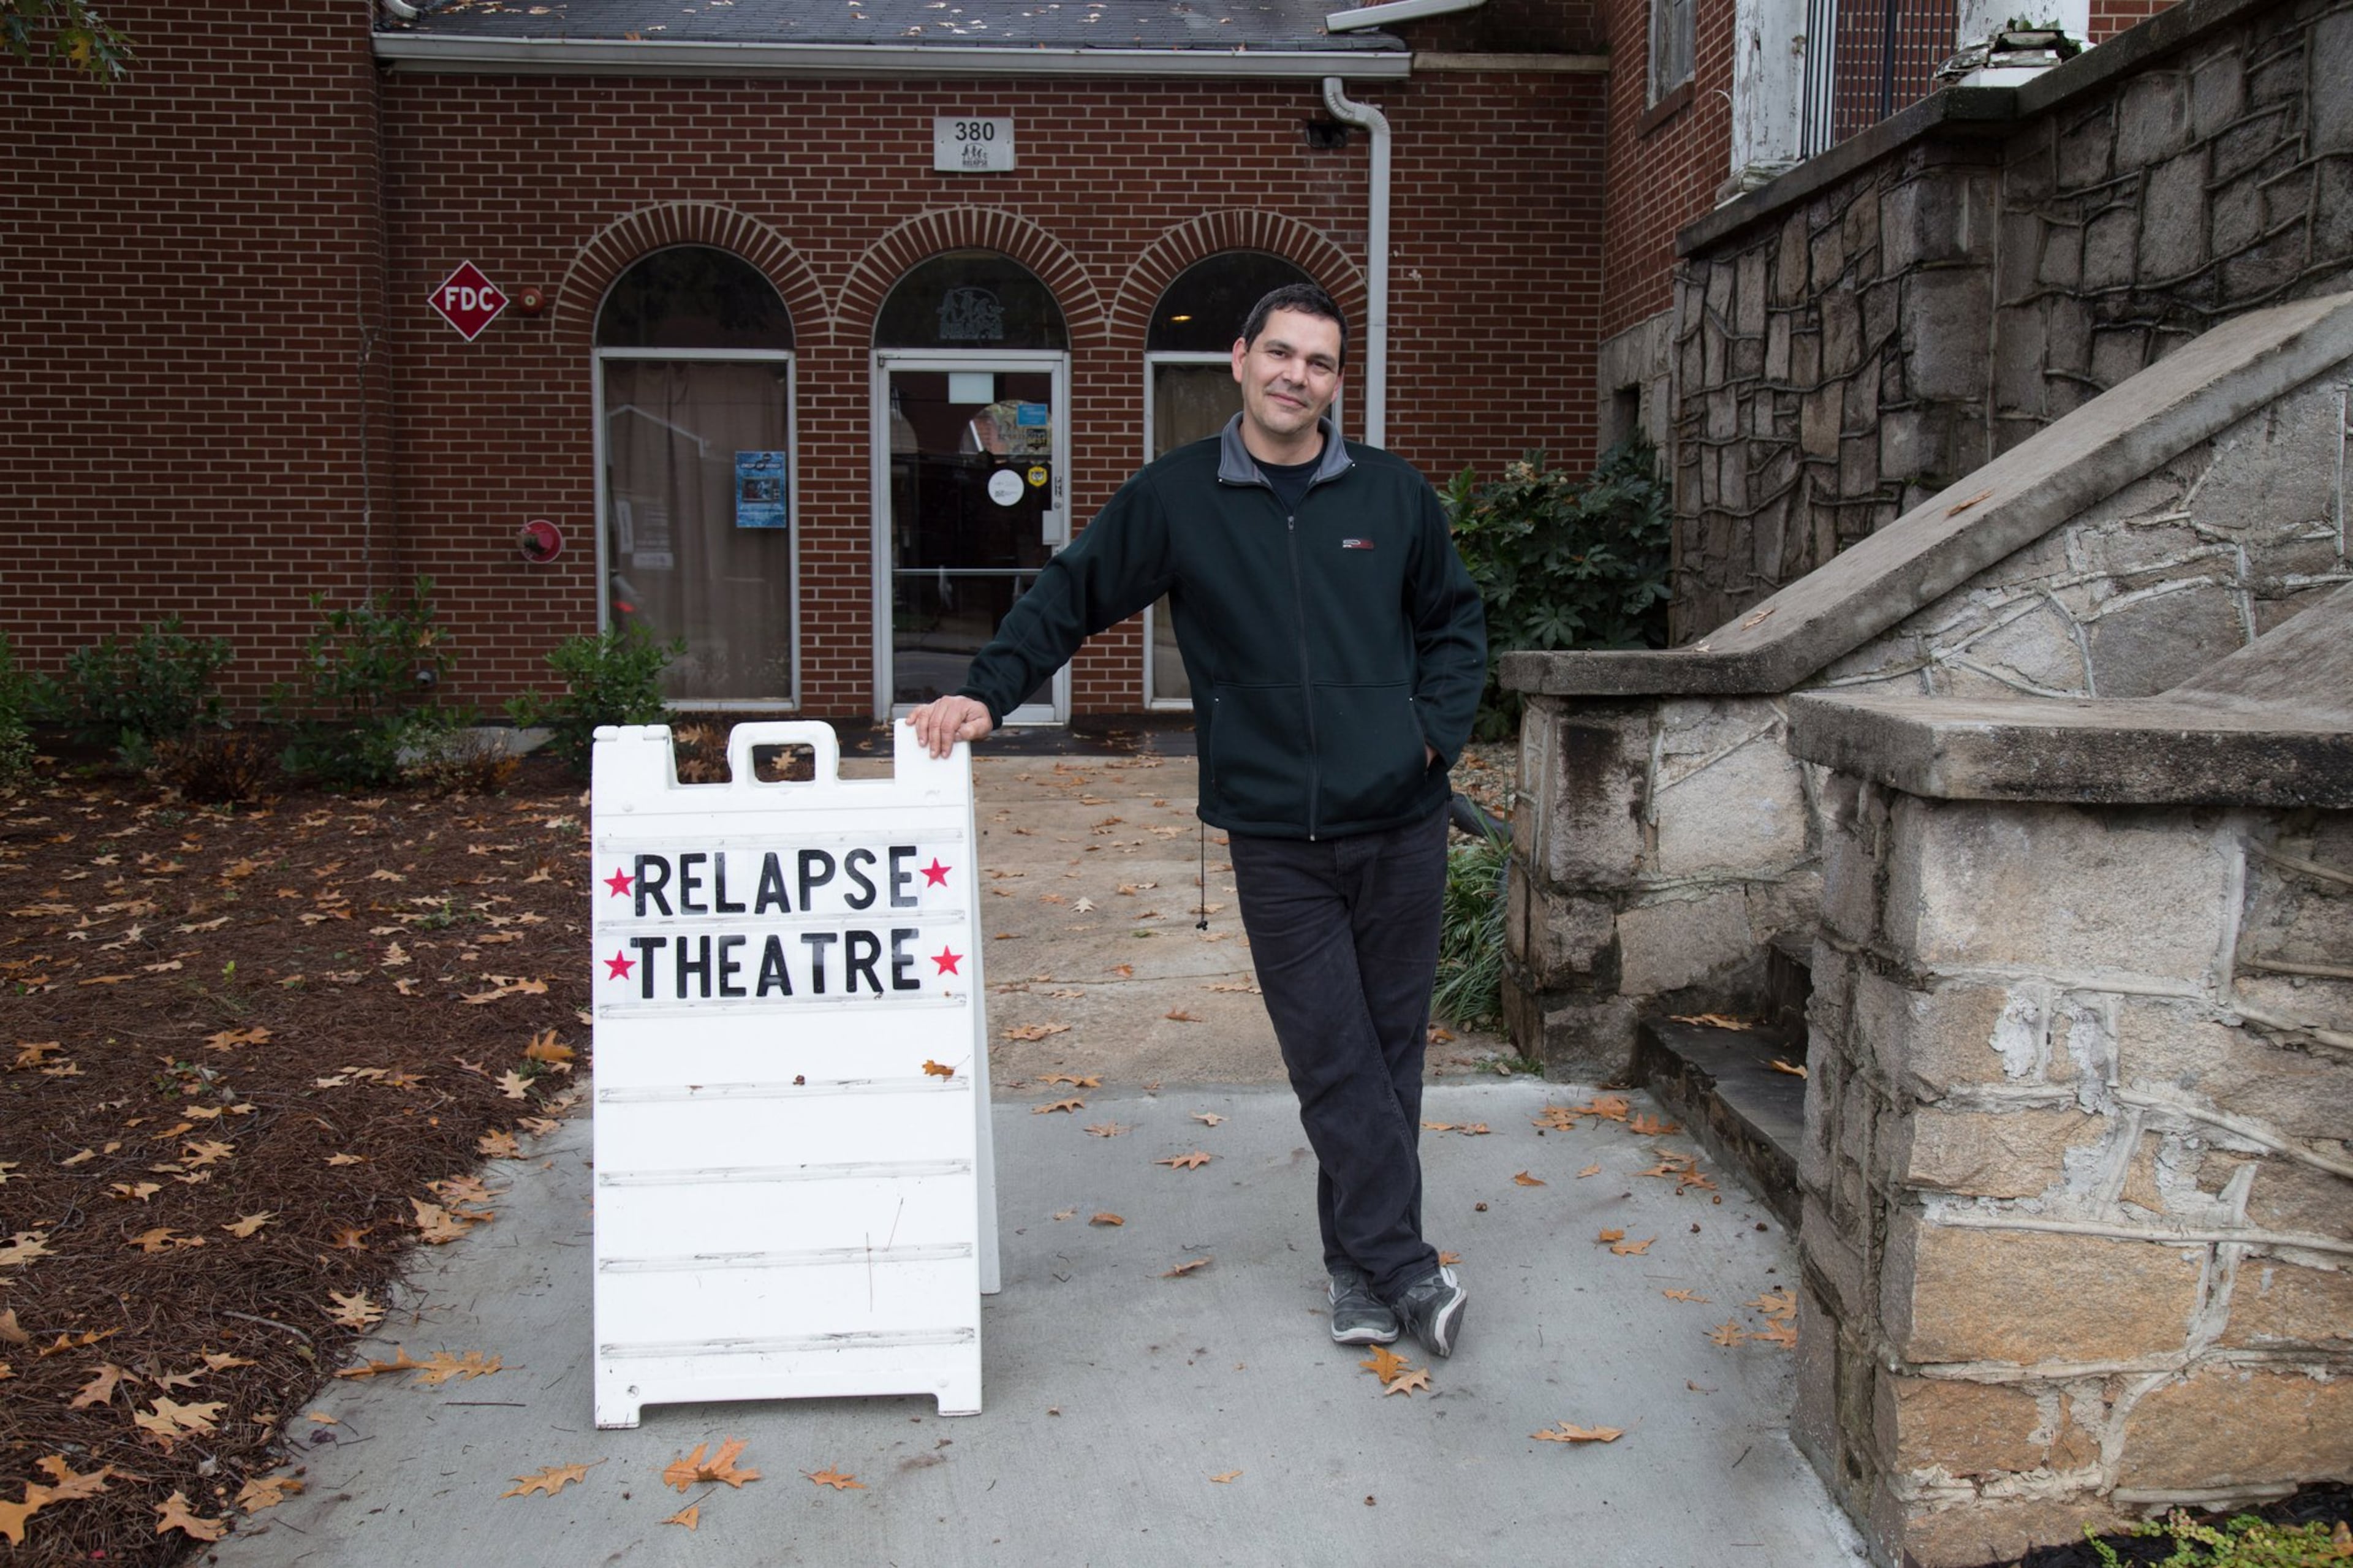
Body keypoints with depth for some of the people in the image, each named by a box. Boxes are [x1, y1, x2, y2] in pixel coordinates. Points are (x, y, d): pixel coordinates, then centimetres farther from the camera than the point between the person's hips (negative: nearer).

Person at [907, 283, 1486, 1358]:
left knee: (1390, 1049, 8)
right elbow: (1070, 598, 5)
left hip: (1401, 825, 2)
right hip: (1277, 838, -2)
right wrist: (987, 693, -7)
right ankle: (1403, 1265, 7)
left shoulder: (1394, 495, 6)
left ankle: (1360, 1262, 21)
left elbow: (1455, 622, 17)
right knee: (1334, 1061, -3)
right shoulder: (1175, 499, 1)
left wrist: (1436, 732, 3)